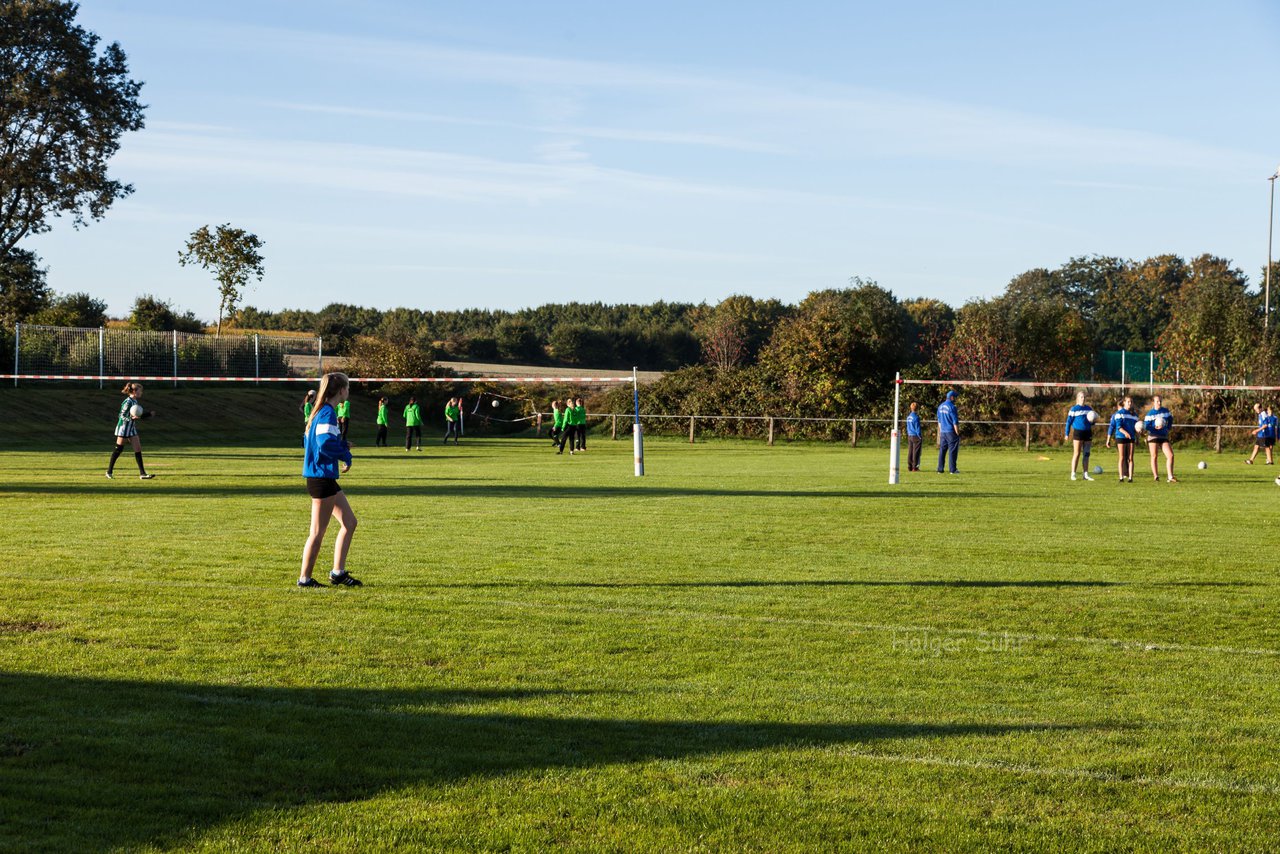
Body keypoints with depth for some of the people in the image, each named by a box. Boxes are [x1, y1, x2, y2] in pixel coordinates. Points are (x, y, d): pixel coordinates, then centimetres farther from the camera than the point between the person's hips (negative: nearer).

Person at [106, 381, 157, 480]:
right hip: (123, 428, -8)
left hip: (131, 428, 8)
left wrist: (149, 414, 16)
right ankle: (109, 471, 15)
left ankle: (142, 473, -1)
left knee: (138, 449, 1)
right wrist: (132, 418, -33)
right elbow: (122, 416, -18)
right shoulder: (128, 402, -17)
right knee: (118, 449, 1)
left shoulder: (135, 401, 9)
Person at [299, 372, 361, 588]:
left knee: (349, 523, 13)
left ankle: (338, 572, 16)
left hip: (326, 478, 10)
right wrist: (346, 456, -12)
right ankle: (305, 578, 7)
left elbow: (308, 441, 18)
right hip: (321, 478, -10)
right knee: (318, 532, -2)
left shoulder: (321, 411, 13)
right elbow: (325, 443, -28)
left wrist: (342, 447, 13)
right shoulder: (328, 413, -16)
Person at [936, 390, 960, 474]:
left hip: (943, 432, 7)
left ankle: (940, 469, 9)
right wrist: (957, 433, -10)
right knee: (952, 451, -3)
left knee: (942, 450, 9)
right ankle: (953, 470, -3)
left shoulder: (940, 406, 11)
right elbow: (955, 422, -14)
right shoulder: (951, 407, -13)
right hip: (951, 432, -7)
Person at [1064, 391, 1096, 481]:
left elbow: (1092, 421, 20)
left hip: (1088, 432, 5)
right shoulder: (1074, 409, -3)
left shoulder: (1089, 408, 12)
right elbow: (1069, 421, -2)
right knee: (1076, 454, -6)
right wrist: (1067, 433, -7)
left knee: (1086, 454, 6)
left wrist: (1092, 421, -4)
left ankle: (1086, 474, 10)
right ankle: (1073, 474, -1)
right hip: (1078, 432, -5)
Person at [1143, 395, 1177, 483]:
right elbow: (1146, 426, -9)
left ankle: (1170, 477, -4)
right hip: (1153, 437, -4)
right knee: (1154, 456, -1)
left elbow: (1170, 419, 22)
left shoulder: (1166, 411, 7)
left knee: (1170, 455, -7)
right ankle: (1156, 477, 7)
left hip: (1164, 437, 4)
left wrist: (1168, 427, 6)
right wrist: (1155, 428, -24)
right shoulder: (1150, 413, -5)